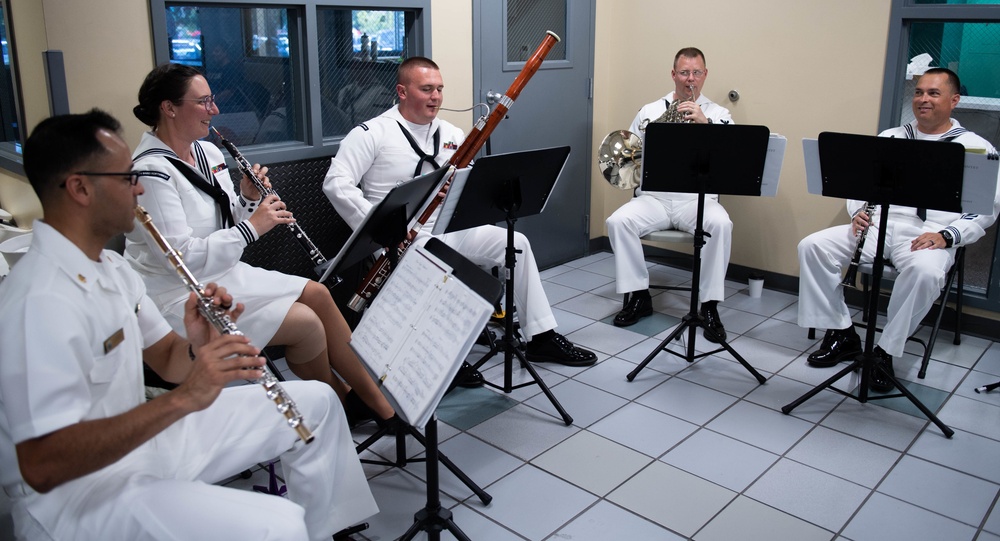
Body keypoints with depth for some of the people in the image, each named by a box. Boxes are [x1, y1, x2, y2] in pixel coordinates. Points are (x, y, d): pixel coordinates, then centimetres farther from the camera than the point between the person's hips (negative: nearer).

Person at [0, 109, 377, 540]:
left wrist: (200, 348, -13)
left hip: (138, 435, 9)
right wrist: (182, 399, -34)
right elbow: (41, 466, -30)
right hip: (74, 492, -9)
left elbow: (167, 361, 10)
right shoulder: (41, 301, -25)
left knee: (314, 402, 10)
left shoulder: (109, 266, 5)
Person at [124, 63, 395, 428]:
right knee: (306, 323, -18)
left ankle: (379, 402, 4)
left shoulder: (207, 152, 7)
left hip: (221, 273, 9)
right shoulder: (152, 173, -20)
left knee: (317, 294, -4)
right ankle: (342, 402, 12)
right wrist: (251, 226, -24)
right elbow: (182, 257, -26)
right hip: (176, 296, -9)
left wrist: (249, 200, -6)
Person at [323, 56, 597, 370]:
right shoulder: (372, 134, -6)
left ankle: (542, 338, 3)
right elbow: (336, 183, -14)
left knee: (515, 242, -5)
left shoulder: (451, 134, 13)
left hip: (452, 228, 7)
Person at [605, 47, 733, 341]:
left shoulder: (718, 113, 10)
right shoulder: (650, 111, 15)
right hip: (654, 197, 2)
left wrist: (704, 122, -18)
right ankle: (639, 296, -9)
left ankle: (710, 305, -18)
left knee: (721, 224, -32)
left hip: (698, 198, -1)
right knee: (617, 221, -25)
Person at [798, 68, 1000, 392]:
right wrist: (858, 211, -5)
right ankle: (841, 334, -7)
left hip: (929, 234, -4)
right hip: (878, 224, 4)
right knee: (811, 246, -18)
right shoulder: (890, 137, 19)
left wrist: (946, 236, -15)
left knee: (925, 272, -39)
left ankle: (886, 351, -19)